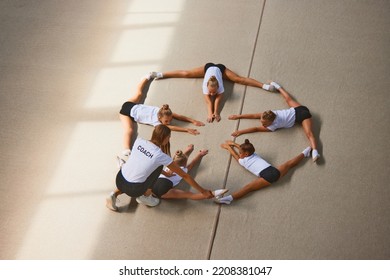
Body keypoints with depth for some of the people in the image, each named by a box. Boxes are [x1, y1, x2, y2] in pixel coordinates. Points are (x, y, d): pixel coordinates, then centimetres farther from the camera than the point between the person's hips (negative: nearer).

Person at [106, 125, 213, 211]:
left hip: (119, 180, 5)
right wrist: (203, 191, 5)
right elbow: (184, 176, -5)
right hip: (133, 190, -4)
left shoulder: (139, 141, -2)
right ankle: (145, 196, 17)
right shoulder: (161, 156, -14)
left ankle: (115, 193, 18)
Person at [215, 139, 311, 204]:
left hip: (267, 177, -7)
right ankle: (304, 153, 44)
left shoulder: (243, 161, 14)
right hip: (275, 171, 7)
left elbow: (235, 155, 34)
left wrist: (228, 147, 50)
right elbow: (245, 148, 49)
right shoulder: (254, 154, 29)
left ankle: (230, 198, -34)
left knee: (248, 187, -19)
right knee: (289, 163, 30)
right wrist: (234, 144, 58)